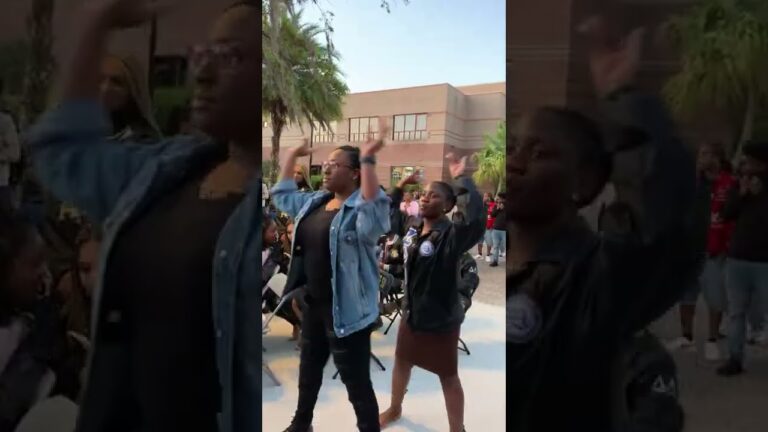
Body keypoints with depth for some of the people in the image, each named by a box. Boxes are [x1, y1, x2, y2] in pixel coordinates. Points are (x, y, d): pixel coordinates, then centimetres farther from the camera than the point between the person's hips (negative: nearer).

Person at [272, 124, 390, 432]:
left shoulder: (361, 210, -18)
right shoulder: (313, 202, 6)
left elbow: (374, 211, -42)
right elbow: (282, 195, 22)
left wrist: (368, 159, -44)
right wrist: (292, 155, 17)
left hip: (346, 309, -9)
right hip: (312, 303, 9)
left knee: (356, 382, 4)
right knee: (309, 366, 28)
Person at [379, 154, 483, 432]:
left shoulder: (451, 235, -23)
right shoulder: (413, 231, 0)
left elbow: (476, 219, -44)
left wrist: (461, 179, -40)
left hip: (440, 318, -7)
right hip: (412, 312, 8)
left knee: (448, 375, 8)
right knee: (402, 361, 25)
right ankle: (395, 409, 51)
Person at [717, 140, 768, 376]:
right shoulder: (739, 185, 10)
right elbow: (726, 214, 3)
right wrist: (741, 194, -7)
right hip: (736, 259, 3)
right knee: (736, 312, 6)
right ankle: (735, 359, 12)